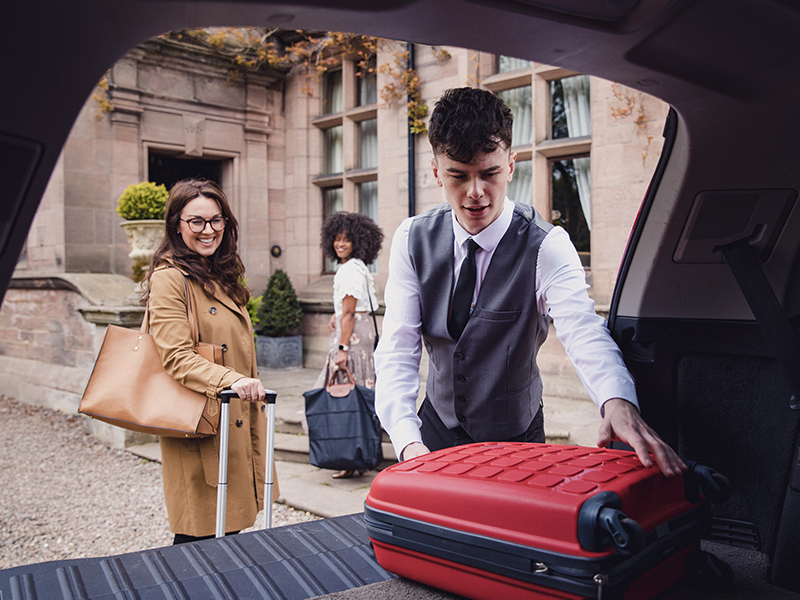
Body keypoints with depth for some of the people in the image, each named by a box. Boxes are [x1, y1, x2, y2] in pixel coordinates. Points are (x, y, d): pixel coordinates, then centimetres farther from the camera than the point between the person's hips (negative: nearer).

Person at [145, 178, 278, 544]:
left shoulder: (222, 277, 17)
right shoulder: (170, 279, -10)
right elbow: (177, 355, -22)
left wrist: (250, 388, 24)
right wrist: (230, 380, -35)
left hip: (236, 425, 8)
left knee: (229, 530, 12)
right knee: (202, 537, -3)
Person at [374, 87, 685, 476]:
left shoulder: (546, 247, -17)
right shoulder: (412, 241, -9)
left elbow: (582, 330, -34)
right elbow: (397, 349, -15)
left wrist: (618, 401, -56)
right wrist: (408, 441, -32)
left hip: (516, 443, -1)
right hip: (437, 433, 2)